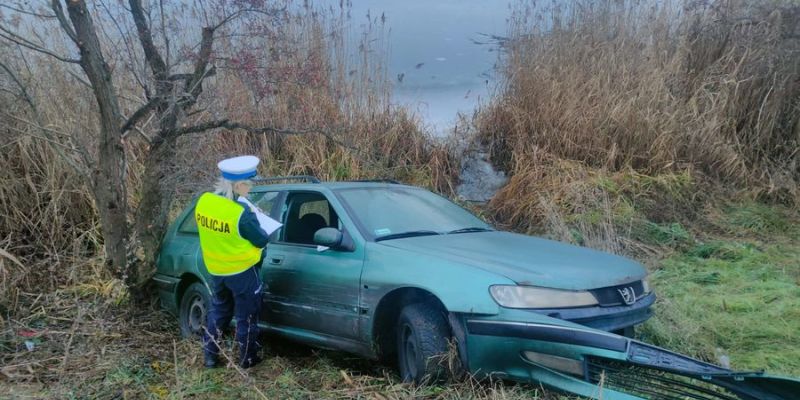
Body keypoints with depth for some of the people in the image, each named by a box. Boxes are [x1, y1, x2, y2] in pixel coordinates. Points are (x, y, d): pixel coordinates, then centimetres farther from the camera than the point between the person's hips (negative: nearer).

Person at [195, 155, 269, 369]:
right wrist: (259, 227, 6)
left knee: (218, 311, 24)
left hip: (215, 270, 6)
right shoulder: (241, 213, -28)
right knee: (246, 315, 12)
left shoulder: (204, 201, -8)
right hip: (241, 271, -6)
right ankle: (247, 359, 25)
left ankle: (210, 356, 30)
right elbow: (262, 240, -15)